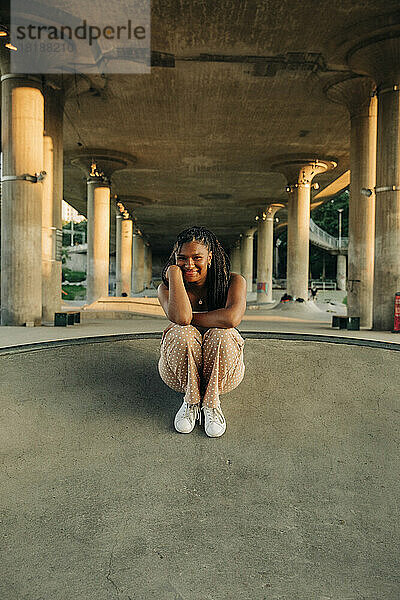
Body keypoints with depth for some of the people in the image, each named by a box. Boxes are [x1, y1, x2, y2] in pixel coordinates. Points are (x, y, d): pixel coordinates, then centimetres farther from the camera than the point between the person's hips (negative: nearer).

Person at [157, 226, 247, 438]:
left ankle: (211, 403, -15)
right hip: (178, 371, 1)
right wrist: (174, 272, -20)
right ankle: (191, 400, -13)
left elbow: (232, 318, -31)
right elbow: (180, 318, -30)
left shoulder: (234, 281, -8)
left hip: (223, 372, 0)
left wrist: (189, 318, -21)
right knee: (180, 333, -31)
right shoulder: (167, 287, -6)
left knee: (221, 335, -33)